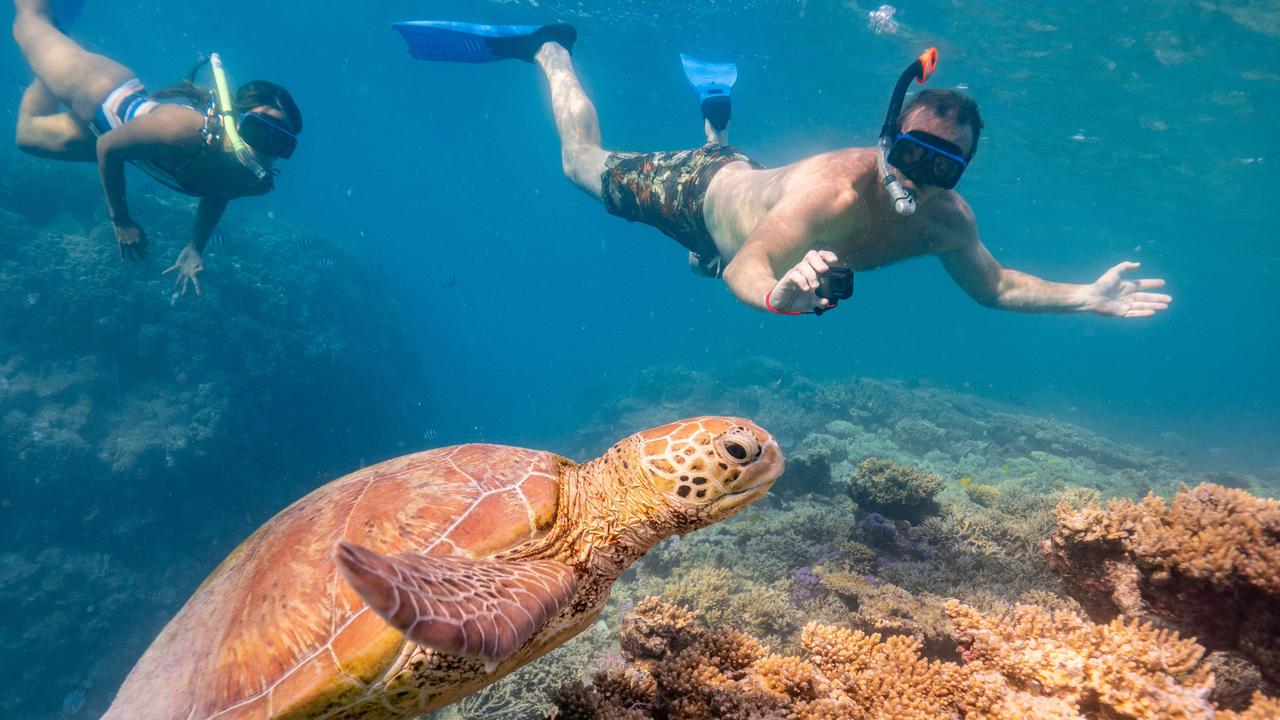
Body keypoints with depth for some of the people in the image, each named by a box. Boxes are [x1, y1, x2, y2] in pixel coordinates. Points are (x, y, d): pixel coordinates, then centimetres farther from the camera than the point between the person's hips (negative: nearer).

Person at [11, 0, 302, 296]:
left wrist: (194, 249, -10)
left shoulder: (258, 183, -33)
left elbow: (217, 196, -6)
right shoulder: (182, 129, -50)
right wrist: (121, 220, -25)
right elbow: (107, 146, -29)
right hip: (108, 96, -5)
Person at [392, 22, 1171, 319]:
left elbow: (993, 285, -9)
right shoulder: (833, 190, -46)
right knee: (585, 162, 16)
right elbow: (745, 267, -53)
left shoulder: (947, 218, -24)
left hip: (755, 190, 6)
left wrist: (1087, 298, -21)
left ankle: (718, 110, 59)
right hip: (704, 189, -6)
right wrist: (779, 294, -76)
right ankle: (550, 50, 35)